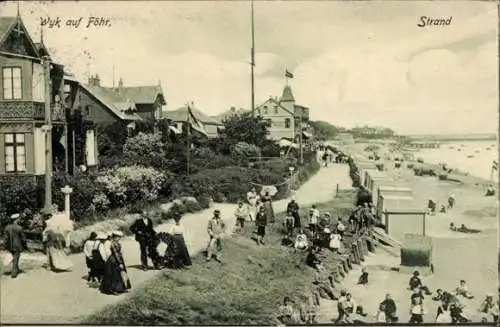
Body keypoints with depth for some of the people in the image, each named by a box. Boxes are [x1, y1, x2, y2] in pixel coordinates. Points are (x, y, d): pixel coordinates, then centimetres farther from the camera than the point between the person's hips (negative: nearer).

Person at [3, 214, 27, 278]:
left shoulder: (7, 227, -2)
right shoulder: (19, 228, -17)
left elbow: (6, 238, 0)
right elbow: (23, 238, -11)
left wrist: (6, 246, 6)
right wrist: (26, 246, 0)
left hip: (10, 246, 5)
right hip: (17, 246, -5)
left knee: (15, 258, 23)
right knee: (15, 259, 3)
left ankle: (17, 270, 35)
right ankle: (13, 273, 3)